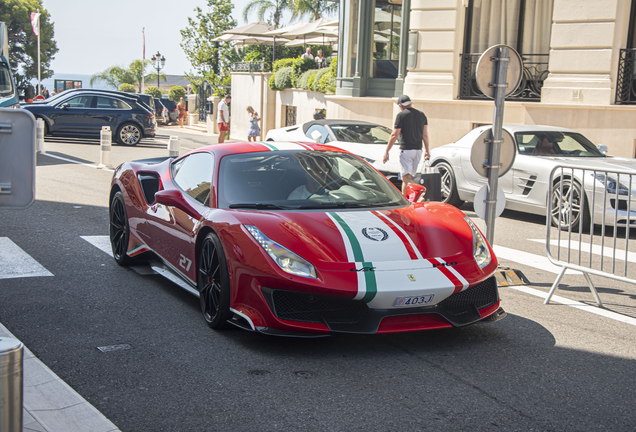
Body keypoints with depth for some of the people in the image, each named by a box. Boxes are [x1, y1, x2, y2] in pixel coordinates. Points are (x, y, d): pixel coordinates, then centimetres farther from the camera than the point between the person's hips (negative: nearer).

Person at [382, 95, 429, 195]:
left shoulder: (401, 115, -7)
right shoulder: (421, 115, 11)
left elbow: (394, 135, -8)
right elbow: (425, 135, 12)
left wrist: (386, 151, -4)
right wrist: (427, 151, 18)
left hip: (406, 149, -7)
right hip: (418, 149, 7)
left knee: (406, 177, -10)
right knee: (407, 177, 14)